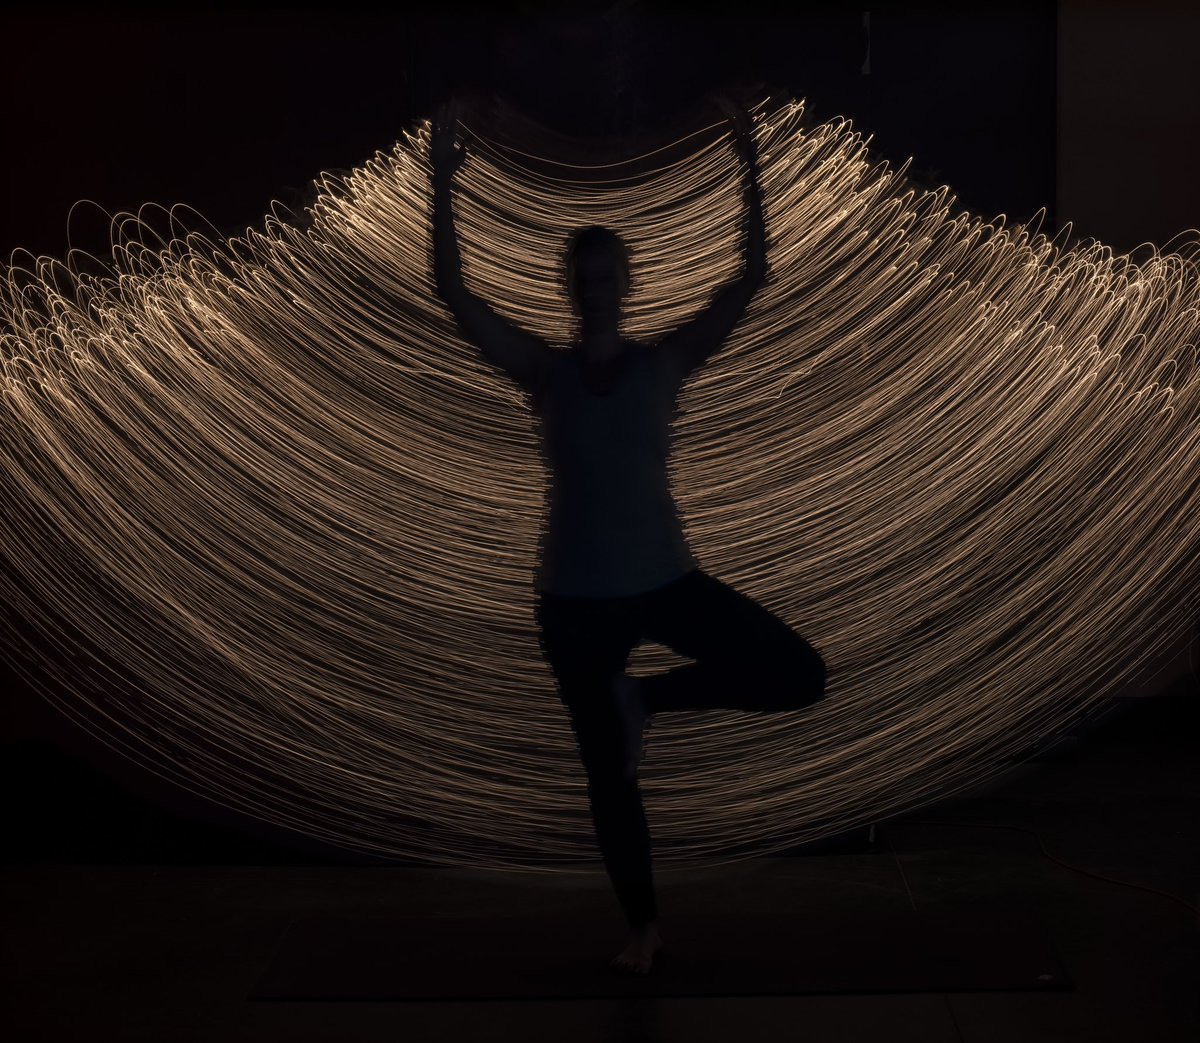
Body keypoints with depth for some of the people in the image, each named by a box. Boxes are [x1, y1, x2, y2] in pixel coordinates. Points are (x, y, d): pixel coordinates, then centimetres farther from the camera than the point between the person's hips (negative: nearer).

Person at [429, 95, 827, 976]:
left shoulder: (666, 363, -1)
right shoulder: (543, 371, -2)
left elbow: (753, 277, -10)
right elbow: (452, 291, -12)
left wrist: (750, 166, -18)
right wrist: (443, 182, -21)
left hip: (667, 579, 0)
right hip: (577, 597, 0)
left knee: (800, 676, -16)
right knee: (608, 773, 8)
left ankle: (647, 698, 7)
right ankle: (644, 925, 29)